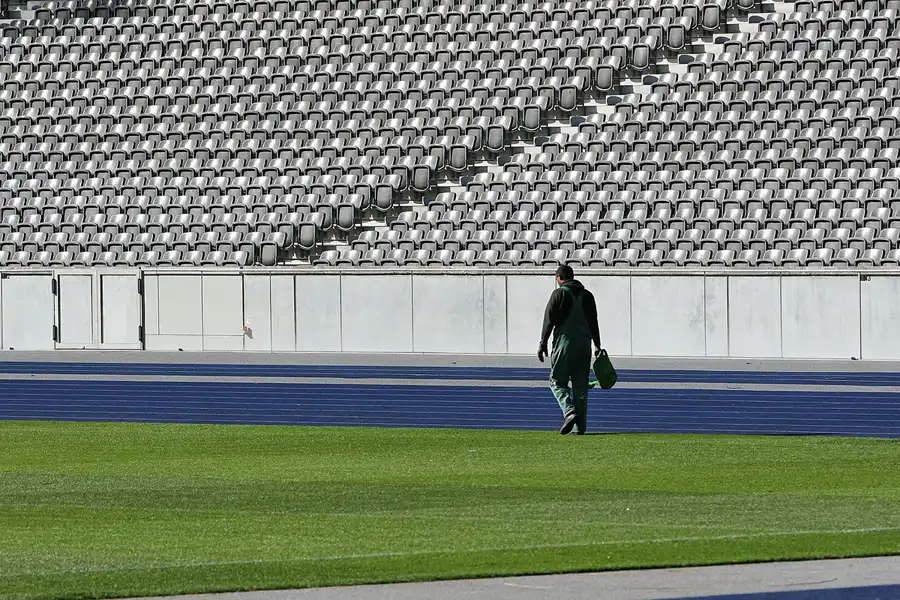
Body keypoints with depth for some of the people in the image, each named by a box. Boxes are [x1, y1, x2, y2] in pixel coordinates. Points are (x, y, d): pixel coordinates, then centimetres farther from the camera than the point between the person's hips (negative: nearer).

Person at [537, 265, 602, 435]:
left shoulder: (559, 294, -3)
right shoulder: (587, 295, 13)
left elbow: (549, 320, -8)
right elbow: (593, 323, 15)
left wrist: (543, 343, -6)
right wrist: (597, 345, 21)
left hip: (564, 344, -5)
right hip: (584, 345, 5)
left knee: (557, 381, 4)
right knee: (580, 385, 7)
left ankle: (569, 411, -19)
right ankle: (580, 426, 3)